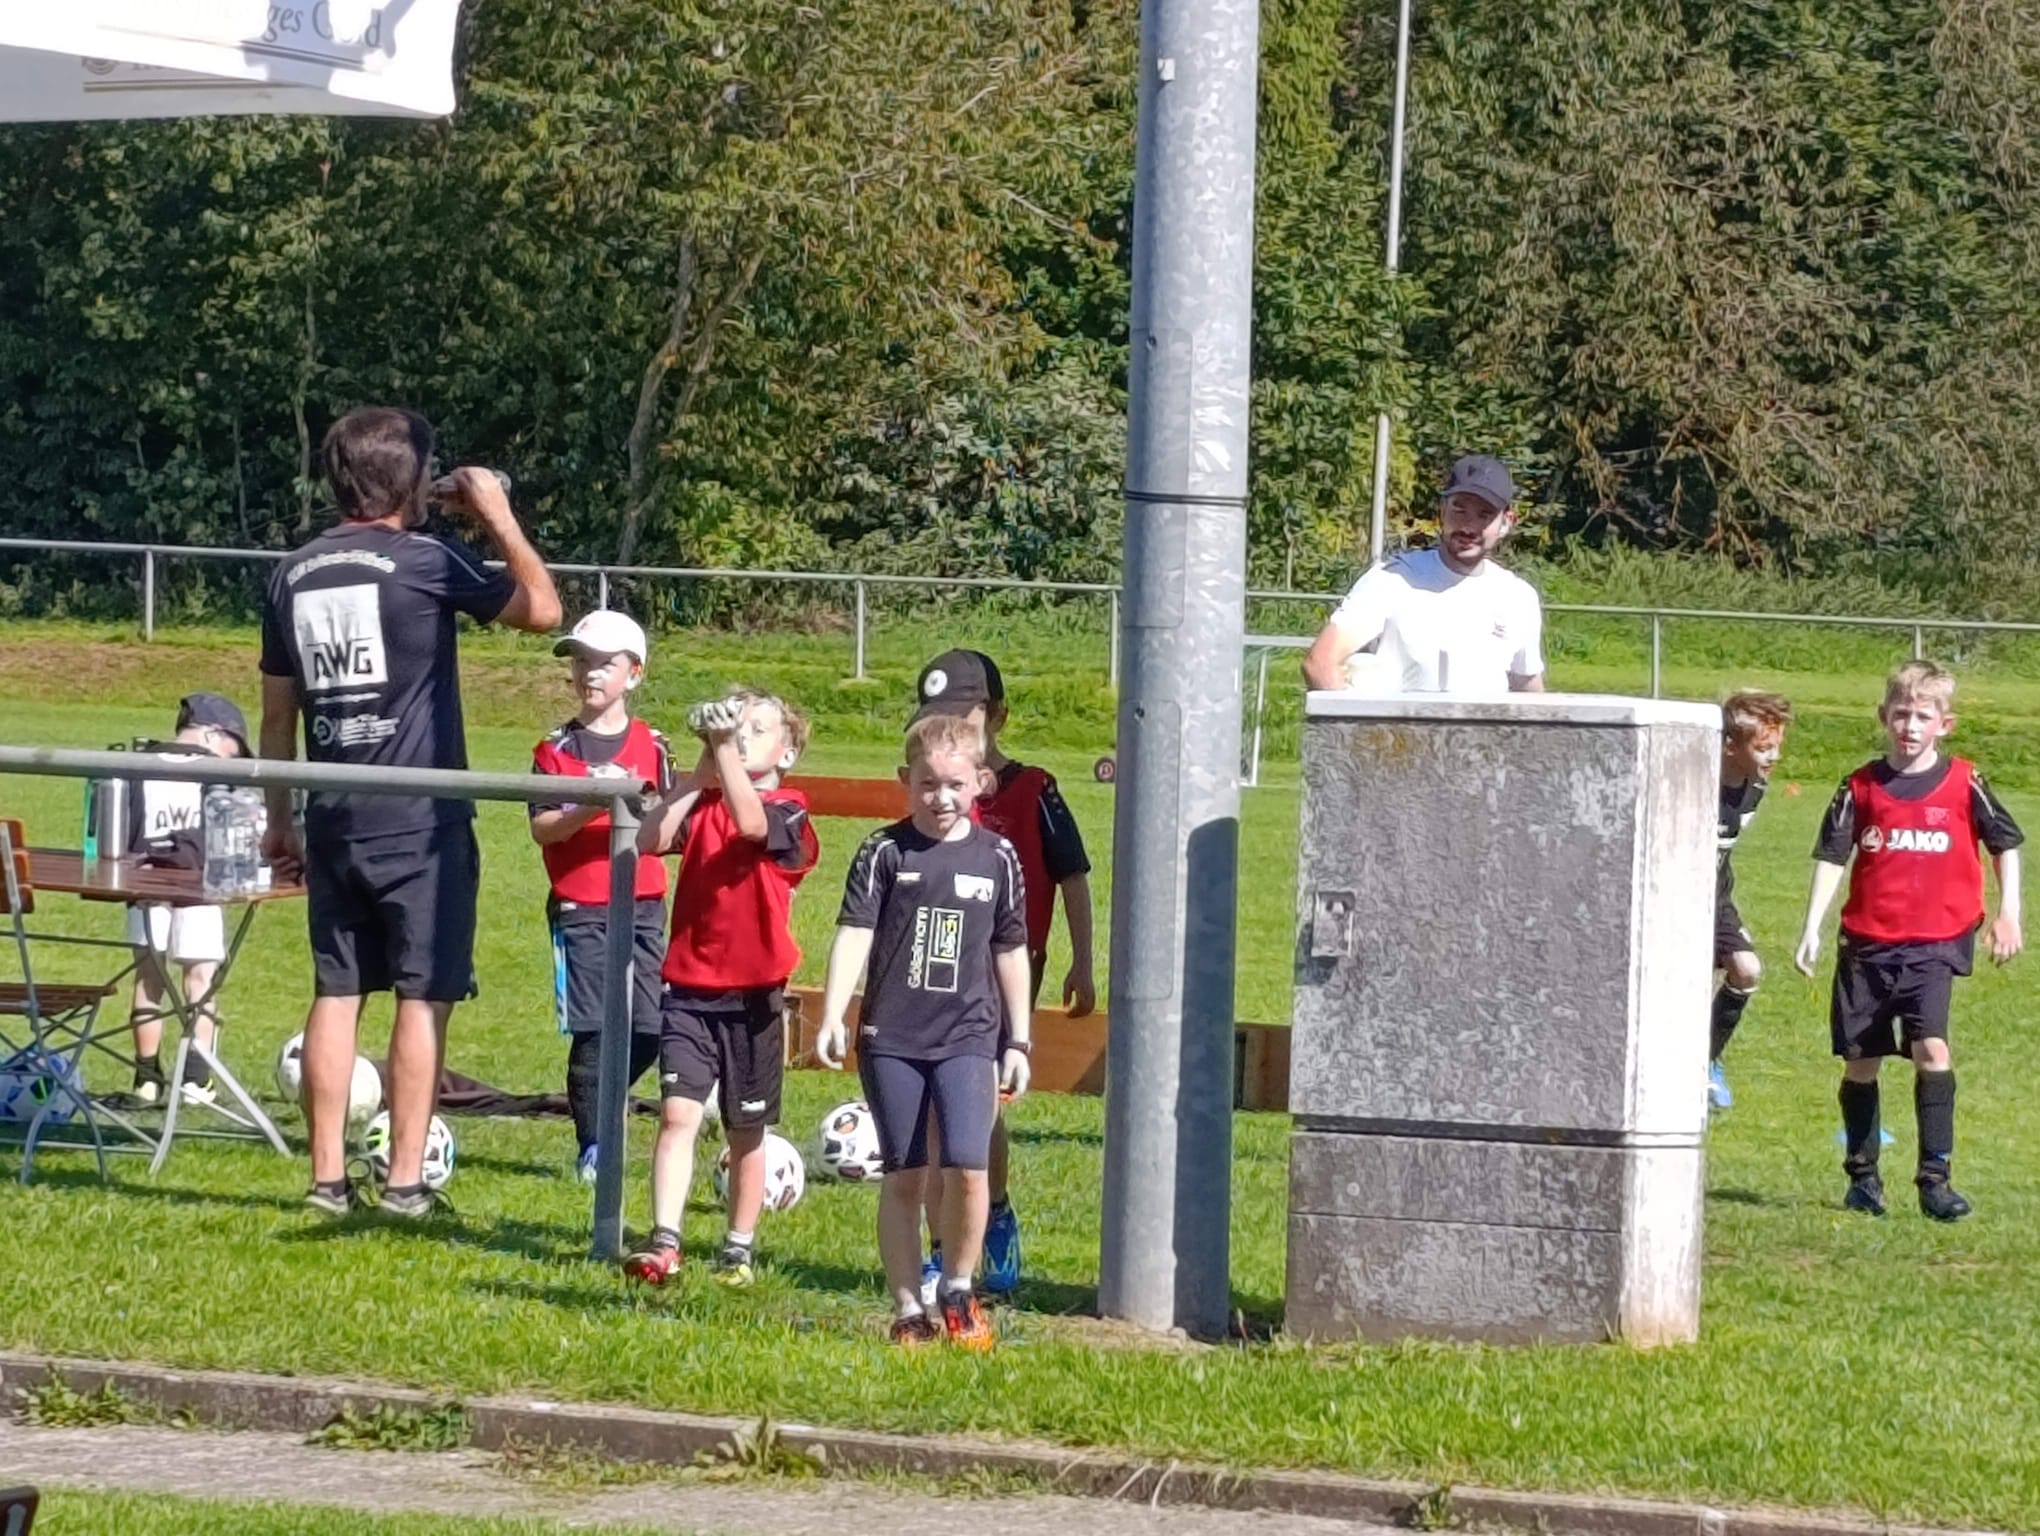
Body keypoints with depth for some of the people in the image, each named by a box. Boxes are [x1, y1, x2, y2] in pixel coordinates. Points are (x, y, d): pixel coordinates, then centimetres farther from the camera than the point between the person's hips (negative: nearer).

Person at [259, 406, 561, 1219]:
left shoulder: (294, 573, 8)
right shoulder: (422, 560, -9)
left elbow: (277, 712, 13)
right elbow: (542, 608, -6)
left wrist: (279, 817, 21)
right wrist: (499, 518, 5)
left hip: (334, 818, 5)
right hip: (419, 818, -5)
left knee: (336, 993, 9)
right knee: (423, 997, 0)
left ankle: (328, 1177, 9)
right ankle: (405, 1181, -2)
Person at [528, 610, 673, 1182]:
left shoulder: (650, 747, 7)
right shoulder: (557, 749, 4)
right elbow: (541, 828, -5)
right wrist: (589, 810, -20)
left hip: (642, 905, 2)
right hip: (578, 908, -2)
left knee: (648, 1028, -3)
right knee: (593, 1029, -5)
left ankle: (599, 1106, 22)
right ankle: (592, 1146, 6)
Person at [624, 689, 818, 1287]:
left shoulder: (788, 810, -4)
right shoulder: (701, 804, 7)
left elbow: (750, 823, -26)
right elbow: (649, 839, -10)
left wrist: (726, 746, -25)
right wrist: (702, 770, -10)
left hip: (753, 995, -2)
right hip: (690, 987, 2)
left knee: (746, 1130, 10)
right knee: (678, 1112, -11)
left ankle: (739, 1249, 21)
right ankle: (664, 1243, -15)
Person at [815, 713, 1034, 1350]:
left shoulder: (997, 858, 7)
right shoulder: (884, 853, 1)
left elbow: (1010, 953, 14)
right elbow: (853, 934, -6)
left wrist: (1018, 1041, 14)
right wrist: (832, 1017, -18)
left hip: (968, 1036, 0)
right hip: (891, 1036, 0)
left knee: (966, 1166, -15)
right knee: (903, 1177, 4)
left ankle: (958, 1290, 6)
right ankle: (908, 1310, 13)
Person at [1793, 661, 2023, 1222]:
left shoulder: (1964, 785, -1)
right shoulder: (1861, 787, 1)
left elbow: (2006, 844, 11)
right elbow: (1831, 858, 3)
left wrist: (2008, 914, 6)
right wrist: (1811, 929, -4)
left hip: (1934, 943, -2)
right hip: (1867, 943, 2)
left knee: (1931, 1047, -18)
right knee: (1861, 1061, 8)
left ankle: (1934, 1177, -14)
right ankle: (1862, 1176, 23)